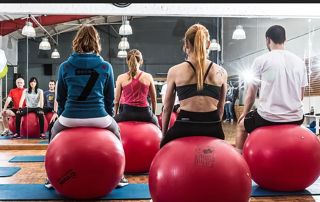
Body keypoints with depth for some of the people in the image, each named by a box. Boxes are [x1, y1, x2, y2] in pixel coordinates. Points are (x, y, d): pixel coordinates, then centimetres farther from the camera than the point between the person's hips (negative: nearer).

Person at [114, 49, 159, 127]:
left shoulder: (121, 78, 2)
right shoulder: (148, 77, 3)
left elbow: (116, 101, 7)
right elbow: (154, 100, 12)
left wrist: (115, 115, 21)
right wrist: (153, 114, 26)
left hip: (126, 112, -1)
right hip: (144, 112, 2)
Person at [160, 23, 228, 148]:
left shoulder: (175, 71, 2)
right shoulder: (221, 72, 7)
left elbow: (167, 107, 9)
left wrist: (164, 134, 20)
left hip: (184, 127, -1)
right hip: (213, 129, 2)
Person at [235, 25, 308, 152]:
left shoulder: (261, 60, -4)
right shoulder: (299, 61, 8)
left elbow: (251, 93, 0)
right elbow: (301, 95, 14)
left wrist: (245, 113, 16)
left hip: (269, 117, -4)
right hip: (296, 117, 4)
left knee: (242, 125, 24)